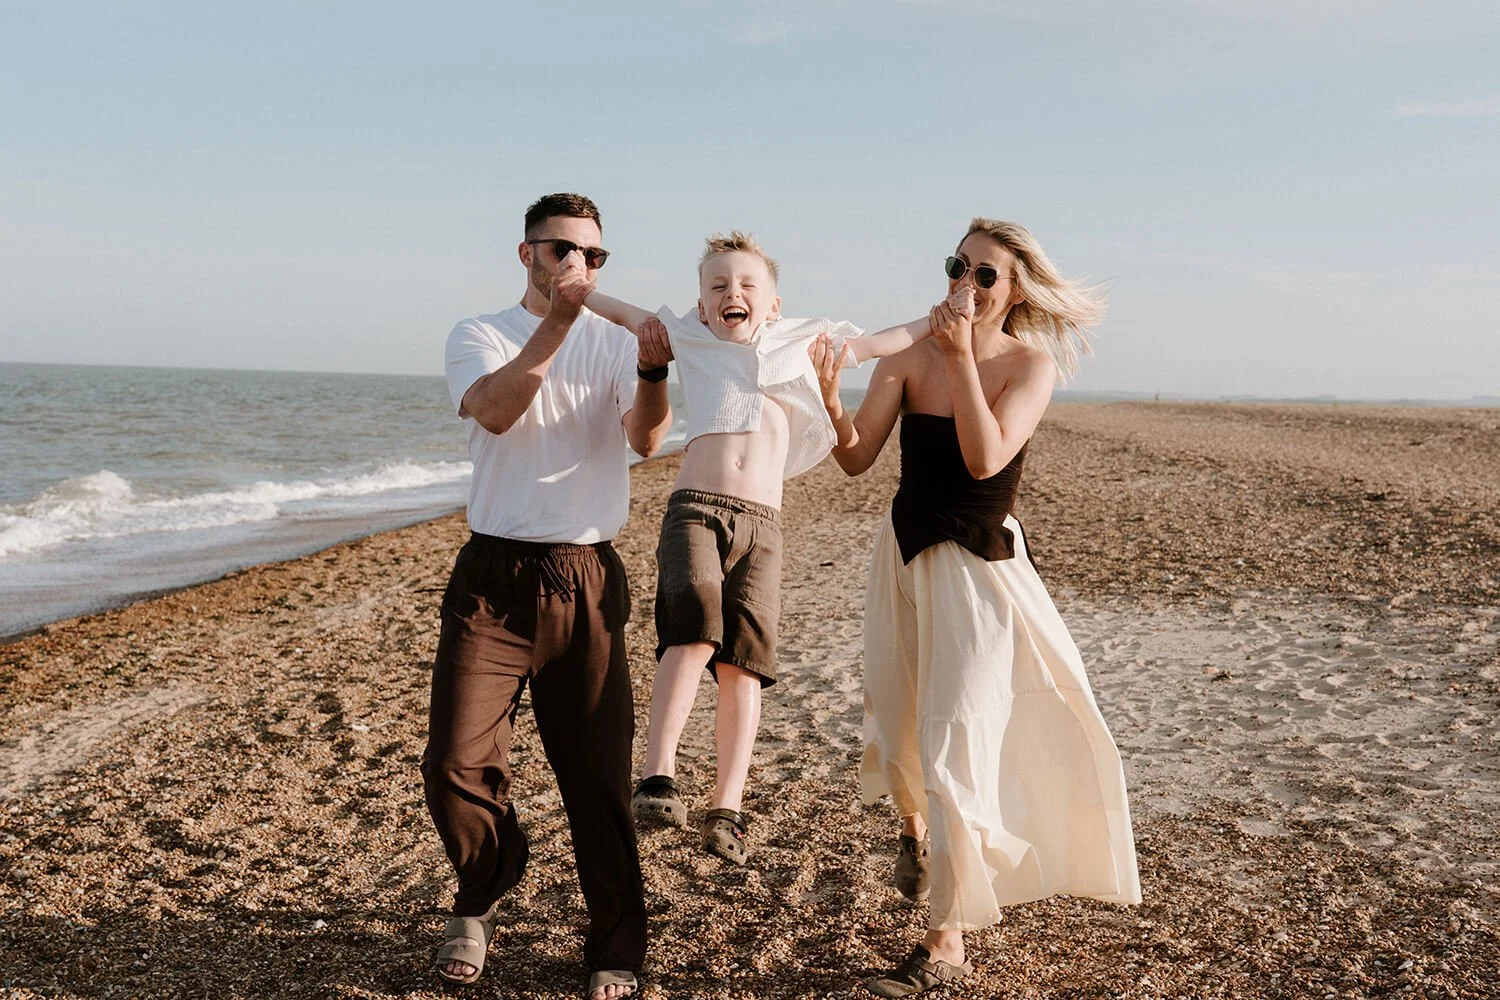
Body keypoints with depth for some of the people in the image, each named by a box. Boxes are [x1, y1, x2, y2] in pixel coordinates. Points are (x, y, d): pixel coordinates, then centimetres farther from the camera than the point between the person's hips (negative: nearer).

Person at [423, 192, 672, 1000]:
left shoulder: (617, 341, 6)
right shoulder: (479, 336, 4)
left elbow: (647, 439, -11)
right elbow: (495, 410, -18)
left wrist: (654, 370, -31)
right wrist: (557, 320, -26)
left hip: (586, 579, 1)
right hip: (494, 577, 0)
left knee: (599, 772, 5)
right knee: (457, 765, -3)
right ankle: (483, 891, 28)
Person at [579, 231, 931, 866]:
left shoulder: (800, 348, 21)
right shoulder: (692, 342, 18)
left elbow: (876, 344, 27)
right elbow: (625, 313, 27)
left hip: (762, 525, 2)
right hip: (695, 508, -1)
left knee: (743, 663, -5)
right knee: (694, 633, -25)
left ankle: (726, 808, -1)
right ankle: (658, 776, -23)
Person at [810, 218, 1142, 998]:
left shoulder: (1031, 363, -11)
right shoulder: (909, 356, -6)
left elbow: (985, 459, -25)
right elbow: (856, 460, -12)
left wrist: (962, 357, -26)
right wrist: (831, 397, -30)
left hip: (980, 569, -4)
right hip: (905, 556, 4)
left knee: (955, 748, -6)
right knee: (896, 728, 19)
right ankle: (914, 826, 55)